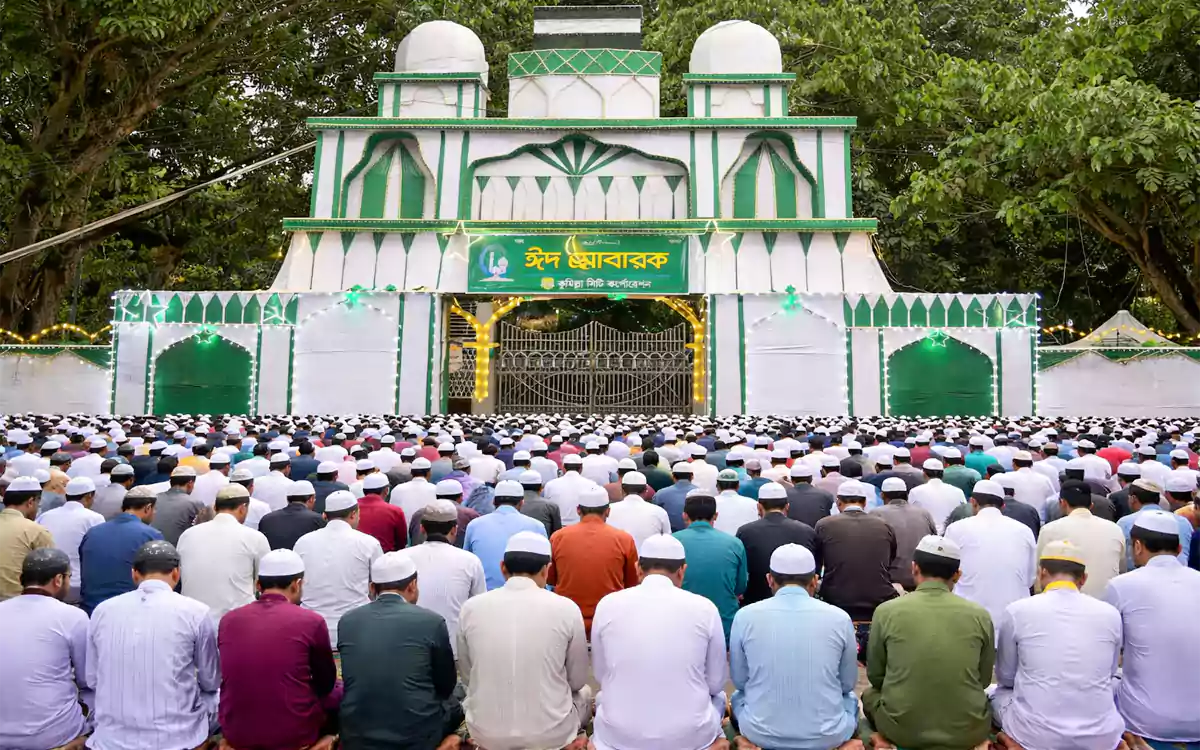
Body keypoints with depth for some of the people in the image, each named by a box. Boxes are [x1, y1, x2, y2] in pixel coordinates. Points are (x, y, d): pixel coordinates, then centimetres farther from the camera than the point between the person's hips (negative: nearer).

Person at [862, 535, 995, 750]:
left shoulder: (887, 611, -7)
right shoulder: (980, 615, -5)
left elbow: (875, 676, 4)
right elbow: (984, 679, 9)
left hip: (901, 728, -1)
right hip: (966, 731, 1)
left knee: (870, 694, 29)